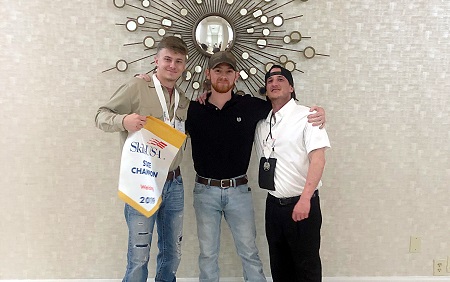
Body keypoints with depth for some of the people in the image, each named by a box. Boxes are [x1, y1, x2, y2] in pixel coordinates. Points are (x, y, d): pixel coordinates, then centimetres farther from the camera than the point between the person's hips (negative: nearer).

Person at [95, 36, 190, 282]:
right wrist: (124, 120, -27)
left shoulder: (183, 100, 11)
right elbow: (102, 116, -7)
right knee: (139, 257, -1)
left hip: (173, 184, 6)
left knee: (172, 253, 16)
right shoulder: (137, 87, -8)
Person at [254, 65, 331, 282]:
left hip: (301, 203, -5)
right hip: (273, 204, 5)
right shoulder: (262, 123, 9)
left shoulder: (306, 116, -8)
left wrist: (305, 199, -24)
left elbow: (318, 159, -15)